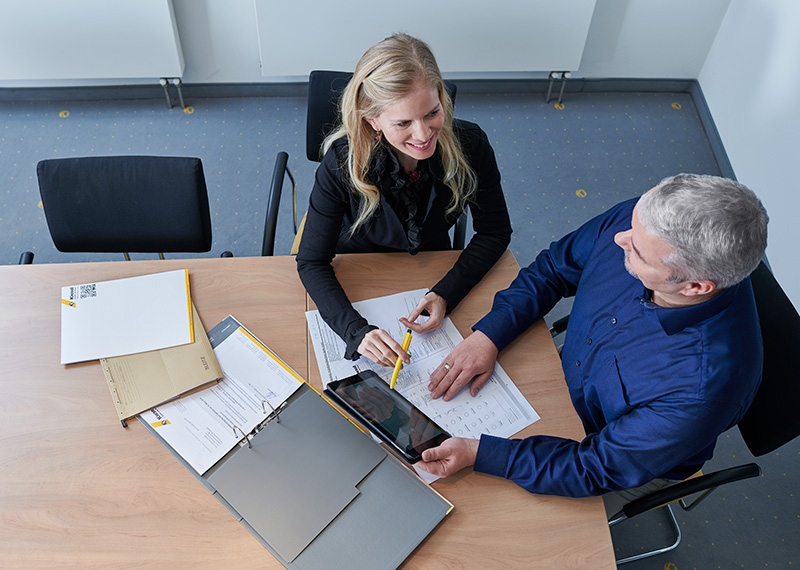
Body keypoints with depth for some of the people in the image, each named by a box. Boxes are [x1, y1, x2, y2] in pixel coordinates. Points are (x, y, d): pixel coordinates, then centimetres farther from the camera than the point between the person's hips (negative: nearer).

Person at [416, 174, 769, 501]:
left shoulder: (701, 388, -42)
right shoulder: (642, 220, -27)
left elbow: (599, 469, -29)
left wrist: (477, 454, -32)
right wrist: (488, 335, -20)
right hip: (568, 376, 5)